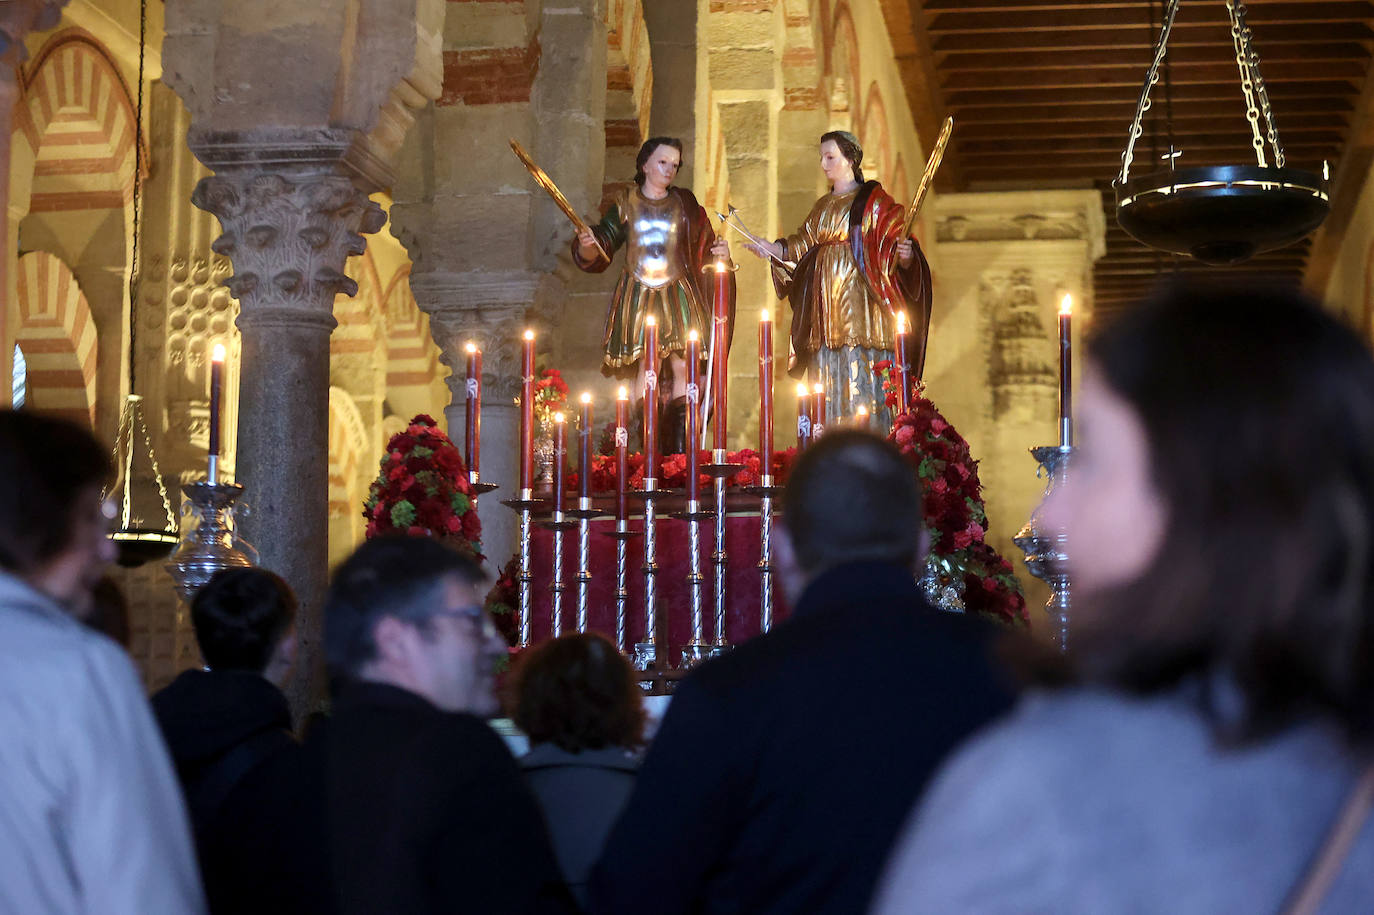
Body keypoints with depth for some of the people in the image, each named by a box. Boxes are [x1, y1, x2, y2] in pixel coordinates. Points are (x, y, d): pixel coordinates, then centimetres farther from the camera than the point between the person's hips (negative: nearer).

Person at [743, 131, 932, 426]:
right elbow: (803, 244, 17)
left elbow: (893, 242, -8)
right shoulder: (823, 207, 21)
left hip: (860, 298, -6)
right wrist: (771, 248, 4)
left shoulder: (873, 201, 0)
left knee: (862, 378, -10)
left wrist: (904, 255, -29)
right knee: (829, 380, 3)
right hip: (827, 302, 6)